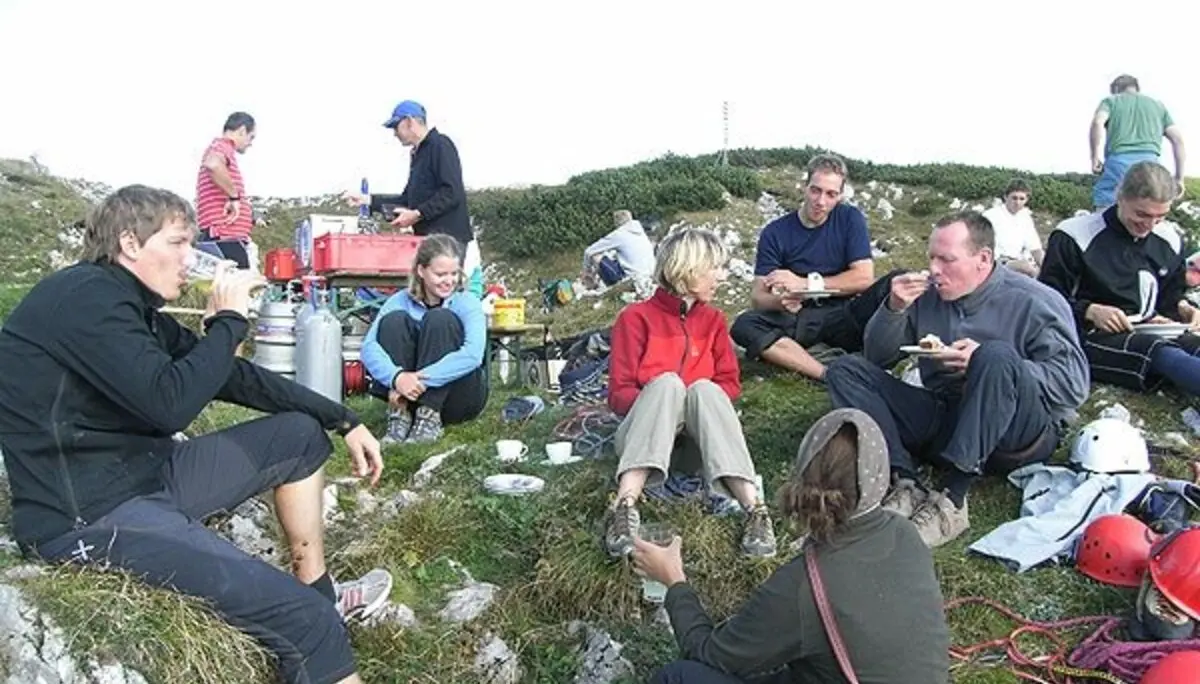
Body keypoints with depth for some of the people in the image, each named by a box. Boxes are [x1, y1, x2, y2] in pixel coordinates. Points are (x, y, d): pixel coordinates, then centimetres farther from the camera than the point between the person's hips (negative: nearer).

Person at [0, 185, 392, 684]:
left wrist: (342, 420, 11)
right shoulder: (83, 296, -17)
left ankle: (318, 594, 21)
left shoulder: (131, 306, 12)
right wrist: (228, 319, -12)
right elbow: (171, 402, -28)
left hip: (147, 476, 10)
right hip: (88, 517, -10)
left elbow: (232, 376, 14)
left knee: (301, 433, 15)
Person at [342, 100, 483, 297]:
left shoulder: (440, 145, -8)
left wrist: (417, 214, -17)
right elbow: (408, 200, 25)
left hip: (454, 244, -9)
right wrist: (369, 200, 19)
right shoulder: (417, 154, 21)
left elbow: (452, 194, -18)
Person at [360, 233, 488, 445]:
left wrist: (421, 379, -36)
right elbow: (369, 347, -17)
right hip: (408, 394, 2)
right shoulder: (400, 302, -2)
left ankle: (430, 417, -24)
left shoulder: (468, 304, -9)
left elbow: (473, 355, -27)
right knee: (395, 320, -18)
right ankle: (399, 413, -21)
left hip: (460, 398, -2)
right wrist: (395, 377, -38)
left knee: (440, 319, -23)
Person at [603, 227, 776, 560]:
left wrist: (697, 402, -14)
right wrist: (659, 402, -22)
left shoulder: (713, 320, 15)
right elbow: (619, 393, -4)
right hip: (644, 433, -2)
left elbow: (730, 384, 6)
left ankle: (755, 510, -44)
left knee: (704, 388, -29)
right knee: (667, 381, -32)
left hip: (697, 436, 3)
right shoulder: (636, 318, 1)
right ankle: (625, 507, -47)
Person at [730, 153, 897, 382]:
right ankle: (829, 374, -37)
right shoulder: (775, 232, 0)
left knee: (892, 286, -26)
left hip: (844, 318, 0)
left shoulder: (850, 219, 3)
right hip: (797, 321, 0)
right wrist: (781, 300, -30)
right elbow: (757, 298, -6)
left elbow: (864, 278, -7)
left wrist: (804, 284, -13)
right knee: (744, 326, -30)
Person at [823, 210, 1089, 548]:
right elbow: (877, 357, 13)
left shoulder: (1035, 302, -6)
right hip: (941, 421, 5)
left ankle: (951, 499, -34)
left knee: (997, 355, -34)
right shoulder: (928, 295, 7)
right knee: (845, 370, -6)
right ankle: (906, 483, -26)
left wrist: (983, 362, -24)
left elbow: (1074, 383, -15)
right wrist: (894, 309, -7)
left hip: (1019, 440, -5)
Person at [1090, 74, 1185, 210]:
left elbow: (1098, 122, -5)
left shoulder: (1111, 101, 19)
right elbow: (1178, 139, 18)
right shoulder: (1158, 105, 29)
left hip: (1118, 162, -3)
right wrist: (1179, 177, 18)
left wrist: (1095, 156, -3)